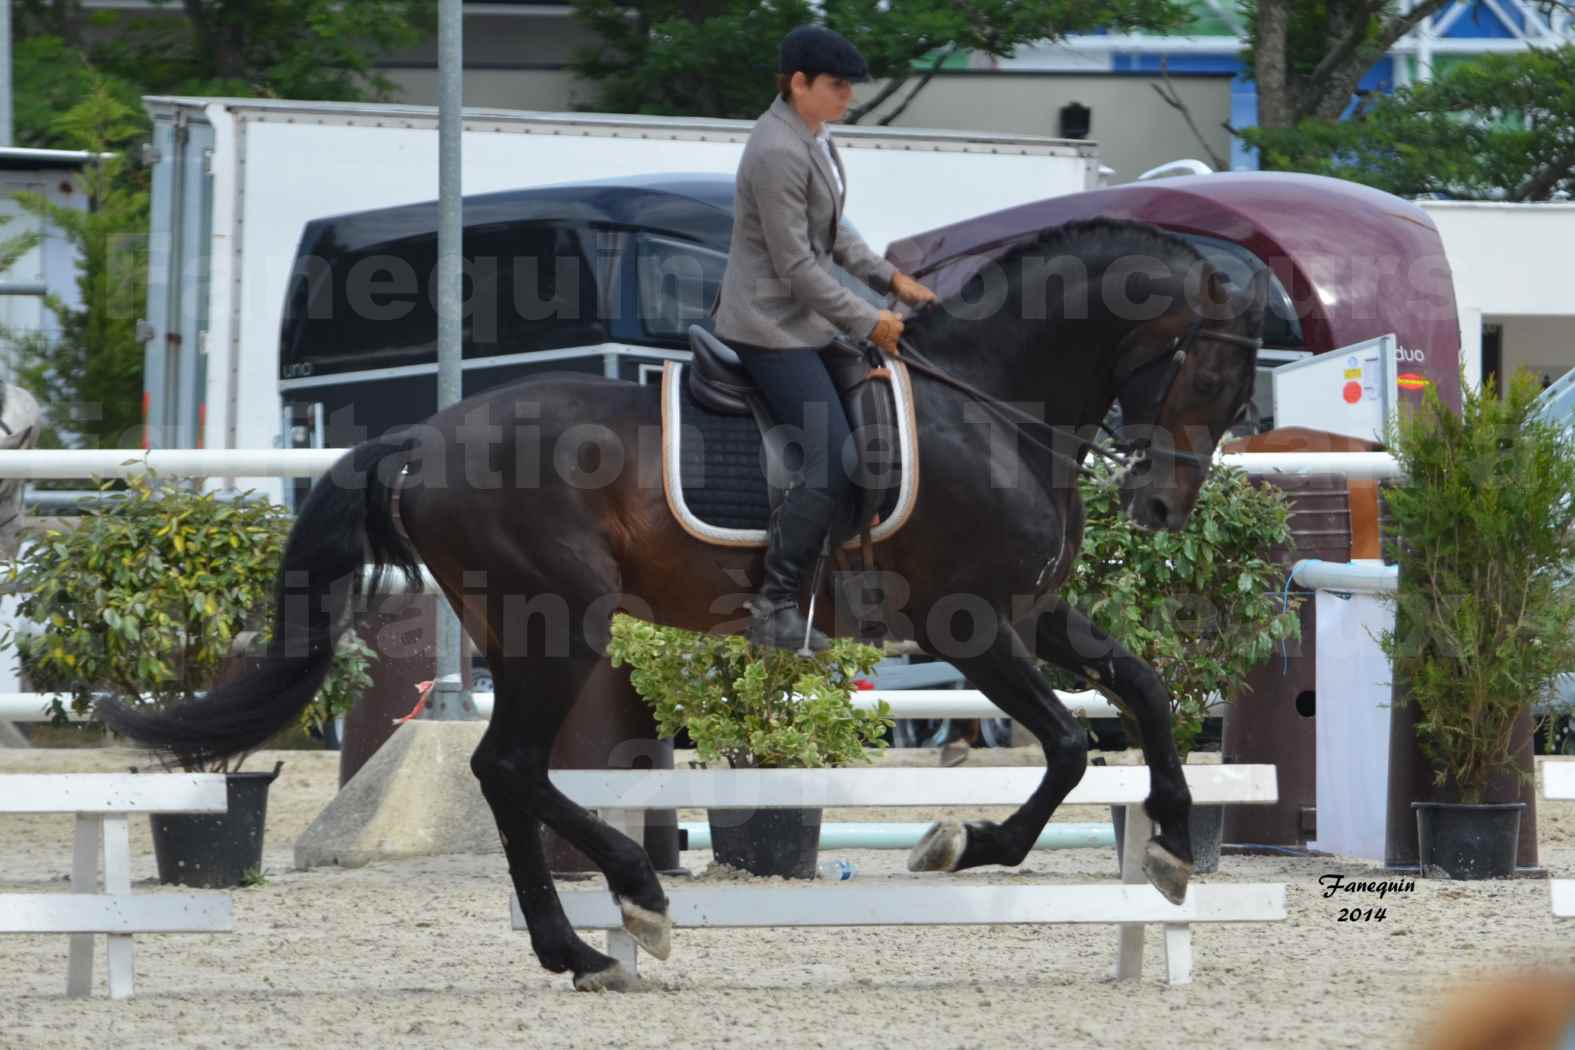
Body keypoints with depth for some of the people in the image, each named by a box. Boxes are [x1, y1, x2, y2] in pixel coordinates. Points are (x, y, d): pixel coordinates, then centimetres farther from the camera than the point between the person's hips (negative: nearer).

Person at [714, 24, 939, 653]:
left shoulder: (813, 137, 10)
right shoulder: (779, 152, -22)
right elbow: (796, 265, -22)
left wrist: (890, 278, 7)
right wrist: (867, 323, -17)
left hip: (801, 318, 10)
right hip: (774, 328, -10)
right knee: (832, 465, -18)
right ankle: (774, 609, -12)